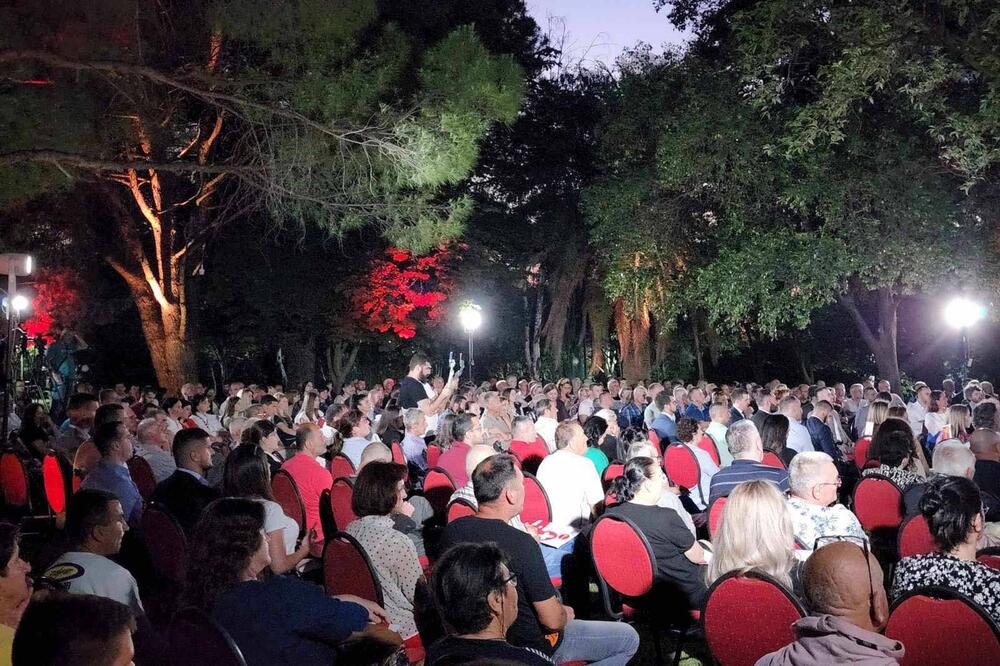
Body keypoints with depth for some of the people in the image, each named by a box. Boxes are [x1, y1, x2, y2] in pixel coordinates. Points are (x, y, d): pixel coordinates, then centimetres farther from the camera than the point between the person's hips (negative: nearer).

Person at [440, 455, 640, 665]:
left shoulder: (450, 531, -11)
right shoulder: (521, 543, -32)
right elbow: (553, 620, -23)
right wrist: (565, 616, -1)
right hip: (529, 645, -7)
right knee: (628, 638, 5)